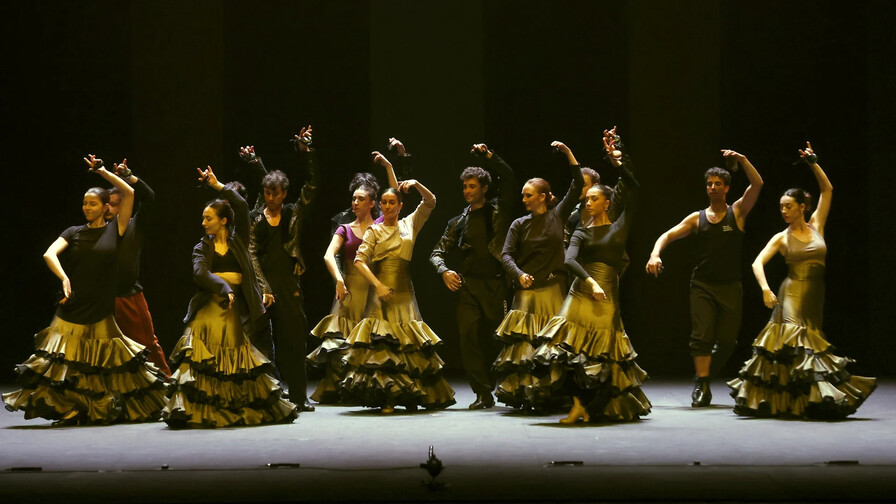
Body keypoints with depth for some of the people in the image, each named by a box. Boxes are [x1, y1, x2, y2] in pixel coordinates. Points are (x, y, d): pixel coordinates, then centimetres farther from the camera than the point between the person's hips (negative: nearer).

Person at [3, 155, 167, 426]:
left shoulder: (114, 230, 4)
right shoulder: (74, 232, 9)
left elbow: (129, 193, -4)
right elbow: (49, 254, -6)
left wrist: (102, 171, 1)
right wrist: (64, 278, -21)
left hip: (101, 311, -2)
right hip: (72, 310, 2)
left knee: (104, 367, 1)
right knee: (66, 363, -4)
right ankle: (73, 410, 2)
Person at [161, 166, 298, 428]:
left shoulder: (238, 241, 10)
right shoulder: (202, 248, 10)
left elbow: (242, 207, -1)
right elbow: (199, 274, -9)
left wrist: (218, 185, 4)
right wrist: (224, 286, -22)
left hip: (234, 310, 0)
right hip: (208, 309, 0)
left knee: (239, 363, 2)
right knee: (200, 361, -11)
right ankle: (187, 410, -14)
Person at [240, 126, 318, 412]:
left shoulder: (294, 214, 8)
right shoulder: (255, 218, 6)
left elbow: (312, 186, -1)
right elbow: (252, 254, 0)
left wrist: (306, 153, -8)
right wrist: (263, 289, -11)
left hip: (289, 281, 1)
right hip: (262, 282, -1)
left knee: (293, 338, 2)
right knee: (261, 339, -2)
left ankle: (298, 397, 6)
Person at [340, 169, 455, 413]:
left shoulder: (409, 224, 12)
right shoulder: (374, 232, 5)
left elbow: (430, 202, 9)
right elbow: (360, 260, -4)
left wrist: (415, 184, -8)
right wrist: (378, 285, -15)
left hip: (404, 292, 2)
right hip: (382, 292, -2)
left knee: (409, 343, 1)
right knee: (382, 344, -9)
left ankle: (410, 395, 9)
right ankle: (387, 398, -11)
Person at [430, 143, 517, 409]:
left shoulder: (498, 212, 9)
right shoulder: (458, 222, 18)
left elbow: (509, 181, -3)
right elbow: (438, 252, 18)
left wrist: (489, 156, -5)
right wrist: (444, 271, -3)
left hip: (495, 284, -3)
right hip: (468, 285, 3)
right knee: (469, 337, -7)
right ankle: (483, 393, -4)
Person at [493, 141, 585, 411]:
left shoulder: (557, 216, 7)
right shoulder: (519, 225, 8)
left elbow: (577, 185, 5)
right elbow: (506, 254, 0)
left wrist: (568, 153, 1)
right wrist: (519, 274, -18)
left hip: (554, 290, 0)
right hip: (527, 291, 0)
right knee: (524, 343, -7)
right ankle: (523, 393, -7)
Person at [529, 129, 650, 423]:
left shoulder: (620, 227, 10)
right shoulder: (582, 234, 12)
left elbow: (634, 192, 3)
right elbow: (570, 260, -6)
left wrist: (619, 161, -1)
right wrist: (590, 281, -22)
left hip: (607, 297, -1)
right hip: (581, 295, 1)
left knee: (602, 355, 0)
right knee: (573, 348, -11)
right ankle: (578, 405, -13)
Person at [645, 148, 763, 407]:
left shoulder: (737, 212, 5)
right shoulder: (697, 218, 8)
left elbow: (757, 184, -8)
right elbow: (668, 234, 2)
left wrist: (742, 160, -19)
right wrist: (655, 253, -17)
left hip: (730, 286, 0)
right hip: (703, 286, 0)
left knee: (727, 340, 2)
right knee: (701, 335, -12)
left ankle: (704, 378, 22)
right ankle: (702, 386, -11)